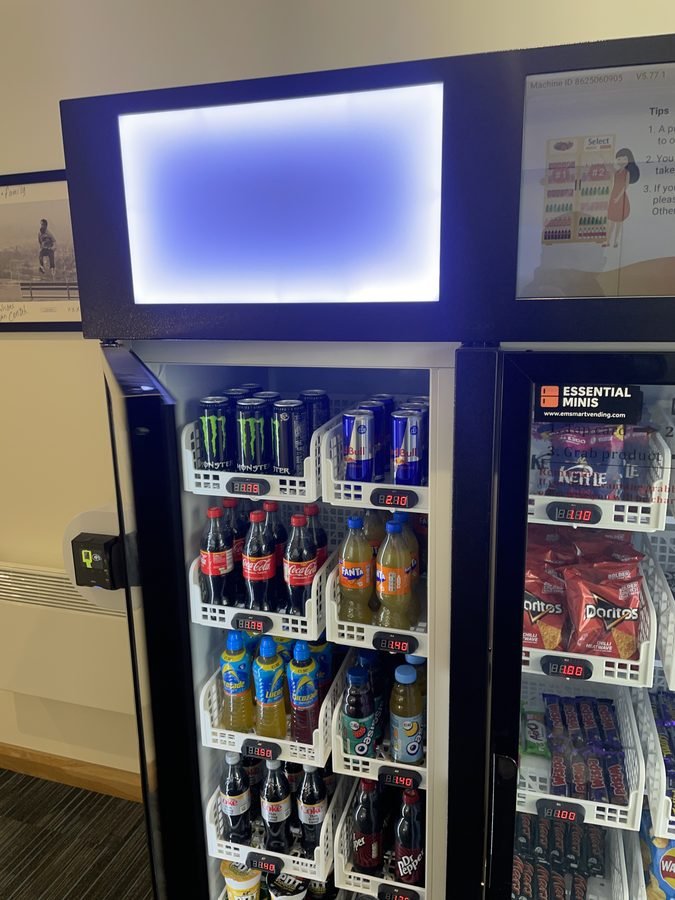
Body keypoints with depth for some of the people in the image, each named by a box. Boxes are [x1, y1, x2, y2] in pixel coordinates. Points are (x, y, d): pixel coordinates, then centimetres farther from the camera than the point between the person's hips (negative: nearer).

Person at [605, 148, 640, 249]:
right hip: (613, 198, 7)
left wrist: (618, 197, -21)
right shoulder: (616, 172, 13)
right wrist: (610, 199, 11)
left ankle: (616, 241, 1)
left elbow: (626, 186, -14)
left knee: (619, 220, -2)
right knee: (610, 220, 5)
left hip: (621, 198, -7)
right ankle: (608, 241, 9)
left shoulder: (627, 172, -7)